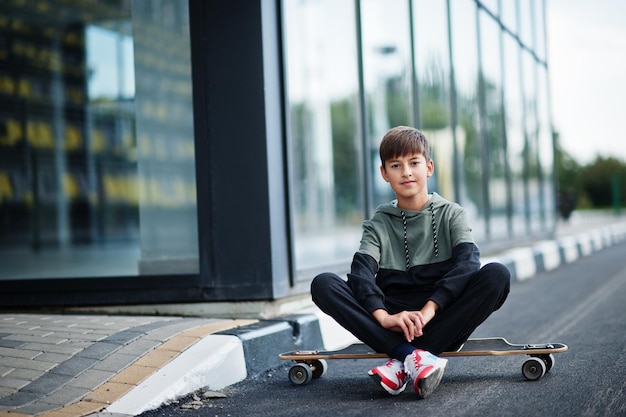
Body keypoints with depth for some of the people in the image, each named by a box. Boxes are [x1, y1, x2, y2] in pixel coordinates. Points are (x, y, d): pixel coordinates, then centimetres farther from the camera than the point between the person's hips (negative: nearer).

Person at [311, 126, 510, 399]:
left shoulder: (450, 214, 8)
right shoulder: (379, 223, 11)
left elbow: (468, 263, -10)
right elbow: (361, 272, -7)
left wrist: (429, 309, -26)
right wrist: (383, 316, -27)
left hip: (442, 319, -1)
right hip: (393, 327, 1)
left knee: (496, 274, -27)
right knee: (323, 284, -19)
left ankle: (401, 362, -32)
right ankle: (413, 355, -34)